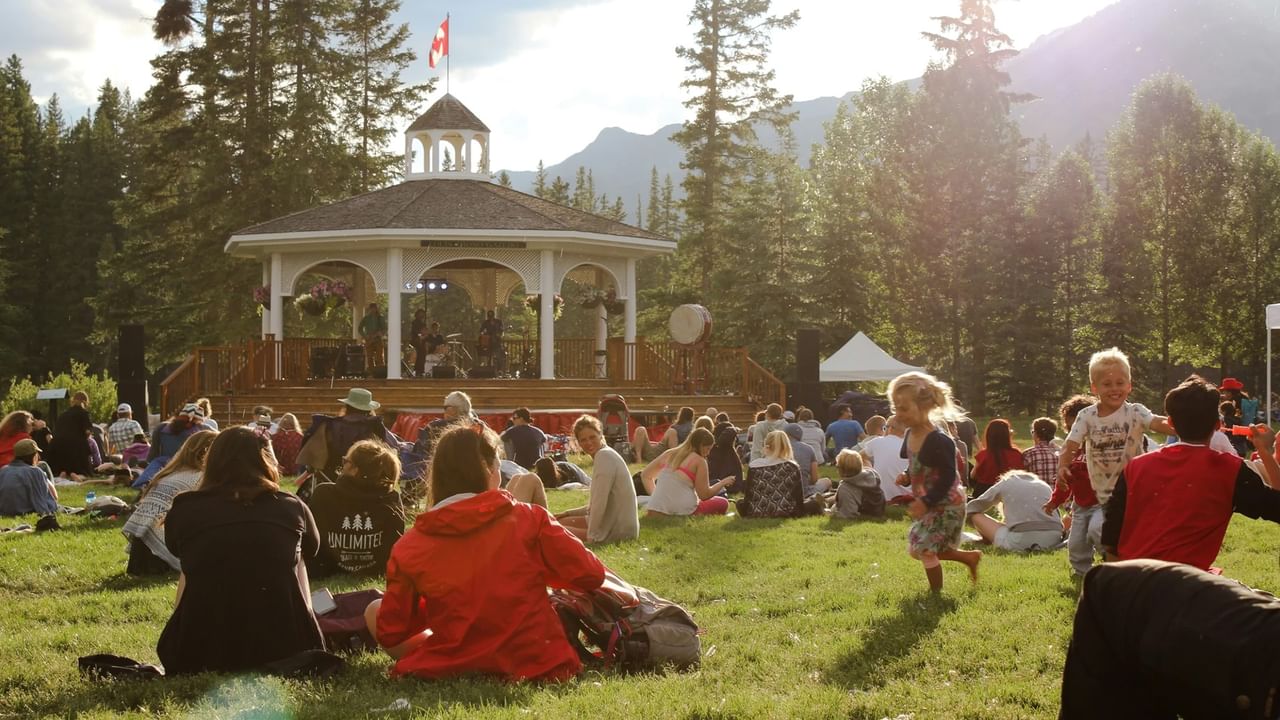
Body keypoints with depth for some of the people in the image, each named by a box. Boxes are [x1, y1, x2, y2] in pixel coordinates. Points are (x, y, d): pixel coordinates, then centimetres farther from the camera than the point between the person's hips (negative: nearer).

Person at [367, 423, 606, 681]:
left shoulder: (408, 548, -4)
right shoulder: (529, 520, -7)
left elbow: (389, 635, 2)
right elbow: (591, 576, -2)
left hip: (449, 672, -1)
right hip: (536, 667, 1)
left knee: (375, 611, 19)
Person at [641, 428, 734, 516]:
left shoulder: (669, 454, 16)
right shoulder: (699, 460, 0)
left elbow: (645, 475, 23)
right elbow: (704, 495, -1)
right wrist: (723, 482, 13)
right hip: (682, 512, -5)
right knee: (722, 503, 16)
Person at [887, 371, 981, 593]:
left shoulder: (938, 441, -28)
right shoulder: (910, 436, 0)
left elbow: (948, 478, -26)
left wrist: (926, 502, -30)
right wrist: (906, 477, -7)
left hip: (945, 505, -9)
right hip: (926, 503, 9)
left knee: (925, 549, -8)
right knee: (917, 548, 15)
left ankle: (936, 593, 10)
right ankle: (969, 557, 29)